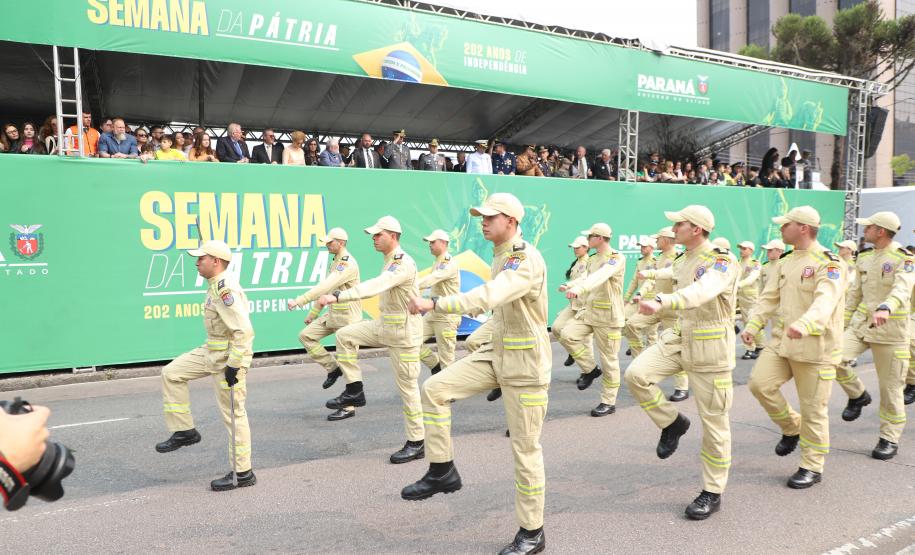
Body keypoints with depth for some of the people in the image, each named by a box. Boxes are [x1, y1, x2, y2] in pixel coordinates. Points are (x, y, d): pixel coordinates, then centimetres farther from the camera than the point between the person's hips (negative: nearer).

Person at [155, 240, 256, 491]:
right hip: (212, 352, 10)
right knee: (171, 372, 11)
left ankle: (243, 473, 11)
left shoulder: (225, 288, -22)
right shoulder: (216, 284, 10)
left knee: (233, 414, -1)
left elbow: (243, 330, -29)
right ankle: (185, 431, 19)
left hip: (229, 357, -10)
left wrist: (233, 365, -26)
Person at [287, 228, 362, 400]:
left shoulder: (348, 263, -19)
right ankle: (333, 368, 12)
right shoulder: (334, 262, 13)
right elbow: (324, 289, 19)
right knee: (306, 335, -1)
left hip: (347, 317, -9)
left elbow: (326, 286, -29)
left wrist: (299, 301, -32)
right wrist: (312, 314, 20)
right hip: (333, 314, 9)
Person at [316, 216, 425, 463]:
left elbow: (374, 286, -38)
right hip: (385, 325, 9)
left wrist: (337, 296, -46)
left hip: (404, 331, -9)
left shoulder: (404, 264, -23)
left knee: (407, 388, -1)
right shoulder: (390, 261, 8)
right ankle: (355, 391, 9)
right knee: (345, 335, 2)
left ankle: (416, 444, 12)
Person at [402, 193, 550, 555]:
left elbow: (489, 296, -37)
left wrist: (434, 304, -38)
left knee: (525, 449, 1)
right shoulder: (500, 257, 9)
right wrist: (474, 340, 20)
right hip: (495, 353, 8)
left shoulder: (528, 260, -21)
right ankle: (443, 471, 8)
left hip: (525, 364, -8)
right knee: (435, 389, -5)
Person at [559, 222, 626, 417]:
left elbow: (600, 277, -34)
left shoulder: (617, 258, -16)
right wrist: (568, 285, 25)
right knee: (567, 335, -14)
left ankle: (608, 403, 12)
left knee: (609, 360, 0)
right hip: (589, 312, 7)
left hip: (608, 316, -7)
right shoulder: (593, 259, 11)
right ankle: (590, 369, 5)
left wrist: (578, 289, -48)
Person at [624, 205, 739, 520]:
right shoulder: (684, 259, 5)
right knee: (636, 374, -15)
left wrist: (661, 302, -57)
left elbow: (701, 291, -42)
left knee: (713, 421, 3)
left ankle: (712, 493, 17)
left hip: (710, 346, -7)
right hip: (679, 338, 7)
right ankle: (673, 424, 10)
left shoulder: (721, 262, -20)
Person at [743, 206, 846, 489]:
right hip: (783, 340, 7)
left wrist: (804, 325, -48)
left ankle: (812, 467, 18)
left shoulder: (828, 263, -13)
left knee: (813, 408, 2)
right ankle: (791, 427, 18)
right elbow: (769, 297, 11)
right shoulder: (787, 262, 12)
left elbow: (825, 302, -30)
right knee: (760, 382, -9)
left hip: (815, 346, -7)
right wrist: (753, 325, -4)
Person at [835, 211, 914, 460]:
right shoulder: (864, 258, 9)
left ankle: (890, 439, 16)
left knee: (890, 387, 2)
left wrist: (885, 308, -49)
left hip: (891, 329, -5)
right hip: (863, 324, 5)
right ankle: (858, 395, 10)